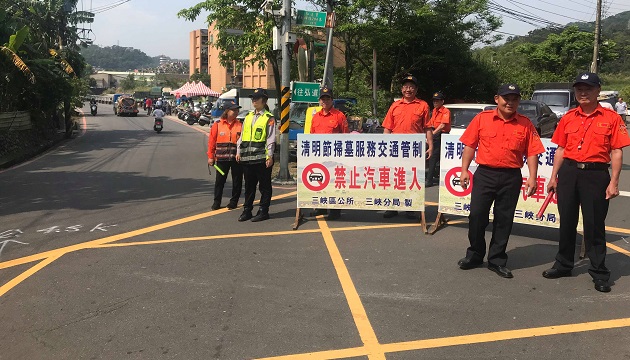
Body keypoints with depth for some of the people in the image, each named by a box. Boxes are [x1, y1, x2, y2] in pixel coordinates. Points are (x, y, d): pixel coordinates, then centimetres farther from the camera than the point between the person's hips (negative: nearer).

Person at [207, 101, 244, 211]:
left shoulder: (240, 125, 5)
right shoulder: (217, 125, 2)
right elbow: (212, 141, 3)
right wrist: (211, 157, 1)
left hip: (236, 158, 1)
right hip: (222, 158, -1)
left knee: (237, 181, 7)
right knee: (219, 181, 5)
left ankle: (234, 201, 21)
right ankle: (216, 202, 17)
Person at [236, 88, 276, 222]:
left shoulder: (269, 118, -3)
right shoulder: (248, 117, 17)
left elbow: (271, 138, -8)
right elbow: (242, 135, 19)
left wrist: (270, 156, -14)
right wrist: (239, 152, 12)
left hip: (262, 158, -6)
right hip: (247, 158, 6)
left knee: (264, 186, 2)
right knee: (249, 185, 13)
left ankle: (263, 211, 9)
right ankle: (247, 210, 21)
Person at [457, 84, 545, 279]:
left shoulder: (525, 124, 4)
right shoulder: (482, 118, 2)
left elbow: (532, 153, 2)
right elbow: (470, 145, 4)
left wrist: (532, 178, -6)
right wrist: (464, 170, -1)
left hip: (511, 177, 1)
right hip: (484, 173, 0)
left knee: (504, 220, 7)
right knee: (477, 215, 1)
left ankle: (497, 260, 20)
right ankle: (474, 255, 20)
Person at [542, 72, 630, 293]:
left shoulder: (611, 118, -1)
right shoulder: (568, 118, 9)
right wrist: (554, 177, 7)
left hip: (596, 174, -3)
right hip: (568, 172, 4)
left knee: (595, 225, 1)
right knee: (566, 222, 12)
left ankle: (599, 273, 13)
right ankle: (564, 265, 26)